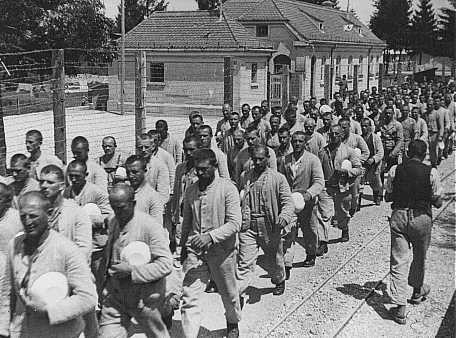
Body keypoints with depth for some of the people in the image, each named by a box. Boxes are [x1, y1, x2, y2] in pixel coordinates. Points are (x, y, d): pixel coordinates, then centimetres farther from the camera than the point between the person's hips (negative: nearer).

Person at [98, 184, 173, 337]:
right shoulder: (113, 223, 3)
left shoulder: (150, 226, -19)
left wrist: (131, 270, -25)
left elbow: (165, 264, -22)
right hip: (115, 295, 5)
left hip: (143, 296, -5)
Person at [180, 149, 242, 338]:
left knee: (228, 293, 18)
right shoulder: (191, 191, 4)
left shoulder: (227, 189, -11)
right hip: (194, 251, 3)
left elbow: (234, 223, -18)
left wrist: (210, 236, -29)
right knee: (189, 297, -7)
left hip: (221, 251, -3)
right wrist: (183, 246, 19)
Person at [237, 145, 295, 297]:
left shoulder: (278, 178, -3)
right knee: (245, 263, -6)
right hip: (247, 226, 1)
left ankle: (279, 281, 47)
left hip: (270, 227, -1)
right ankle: (238, 294, -4)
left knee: (275, 258, 19)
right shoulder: (244, 176, 7)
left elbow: (287, 202, -8)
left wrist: (284, 217, -26)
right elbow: (238, 199, 20)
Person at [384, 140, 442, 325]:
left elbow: (388, 196, 5)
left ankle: (400, 308, 0)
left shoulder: (395, 170, -3)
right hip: (421, 218, -1)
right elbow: (438, 203, -4)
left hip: (399, 216, 1)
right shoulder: (431, 172, -8)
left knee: (399, 261, 4)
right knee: (419, 257, 23)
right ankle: (417, 291, 45)